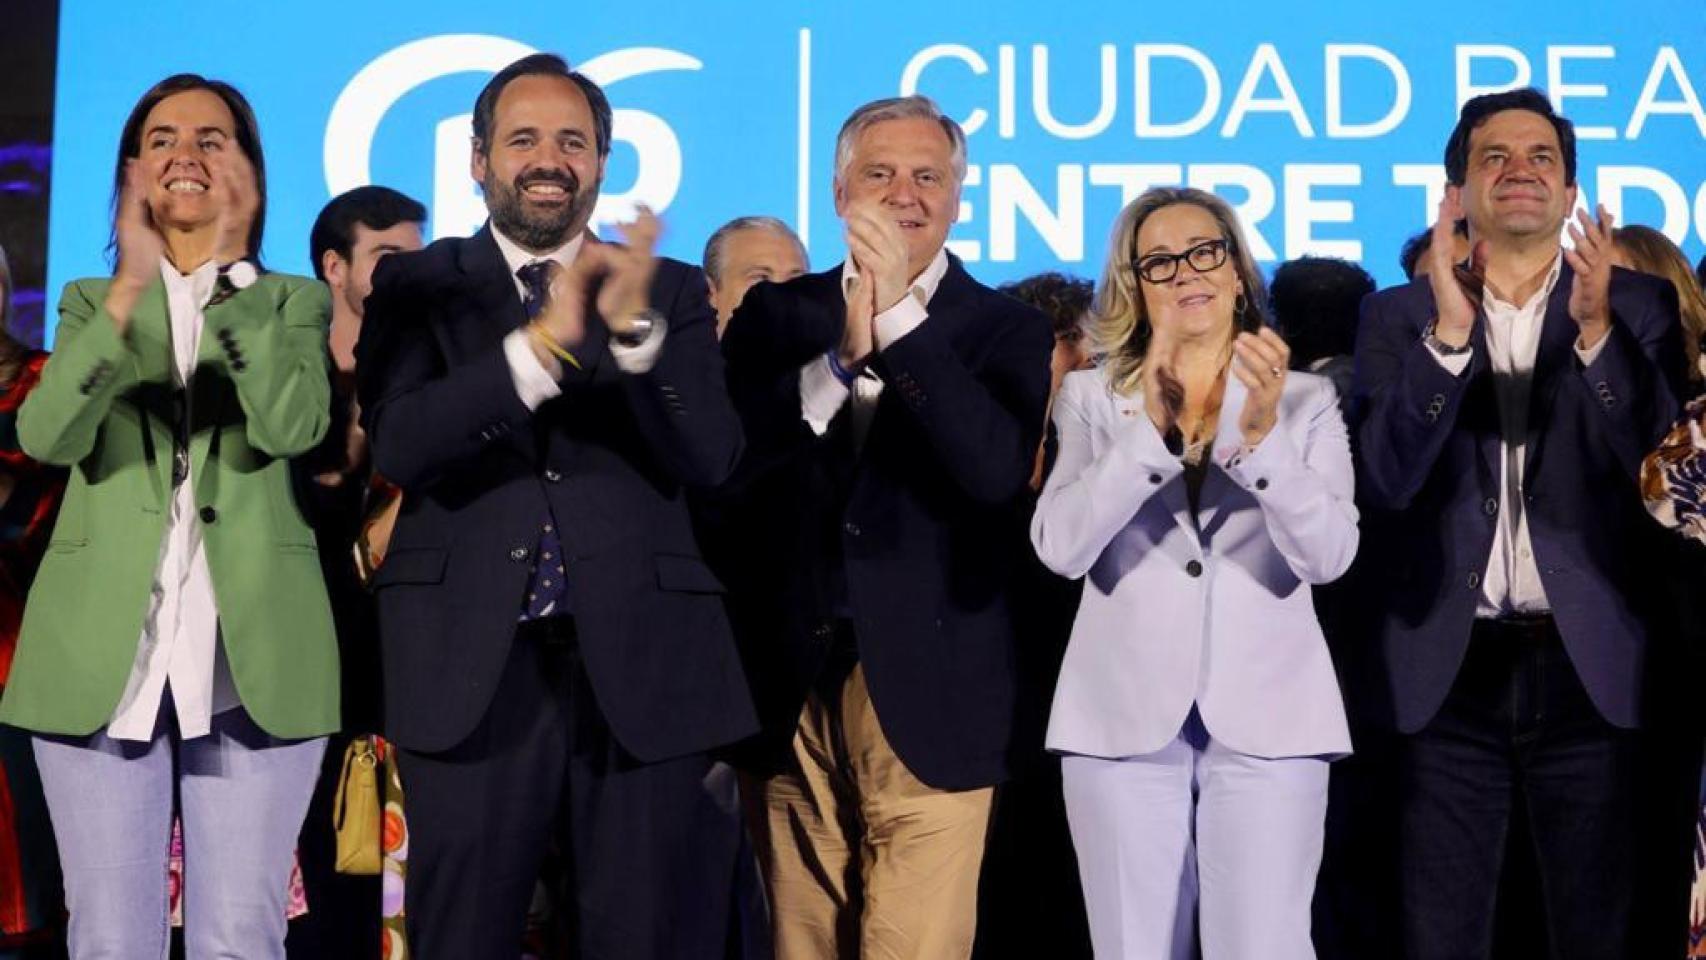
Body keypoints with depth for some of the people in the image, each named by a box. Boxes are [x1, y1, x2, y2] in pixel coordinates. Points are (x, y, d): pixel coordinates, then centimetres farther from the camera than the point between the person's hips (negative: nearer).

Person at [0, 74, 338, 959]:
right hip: (105, 652, 1)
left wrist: (232, 274, -14)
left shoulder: (293, 302, 10)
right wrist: (131, 292, -18)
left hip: (252, 657, -1)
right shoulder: (93, 301, 14)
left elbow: (292, 428, -11)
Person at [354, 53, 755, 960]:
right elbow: (397, 443, -10)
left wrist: (635, 328, -20)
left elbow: (711, 458, -5)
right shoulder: (418, 284, 6)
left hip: (642, 665, 1)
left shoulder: (672, 291, 9)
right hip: (472, 666, 0)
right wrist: (540, 345, -22)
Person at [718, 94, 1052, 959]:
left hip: (928, 697, -3)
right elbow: (722, 467, -5)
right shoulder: (776, 314, 8)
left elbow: (997, 470, -16)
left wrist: (900, 317, -21)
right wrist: (842, 359, -18)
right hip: (790, 691, 3)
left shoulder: (1006, 331, 2)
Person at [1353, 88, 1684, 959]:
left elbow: (1659, 464, -8)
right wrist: (1449, 332, -20)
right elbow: (1388, 480, -9)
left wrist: (1596, 330, -22)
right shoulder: (1399, 316, 4)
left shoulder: (1638, 306, 5)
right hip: (1450, 672, 0)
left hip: (1591, 668, 0)